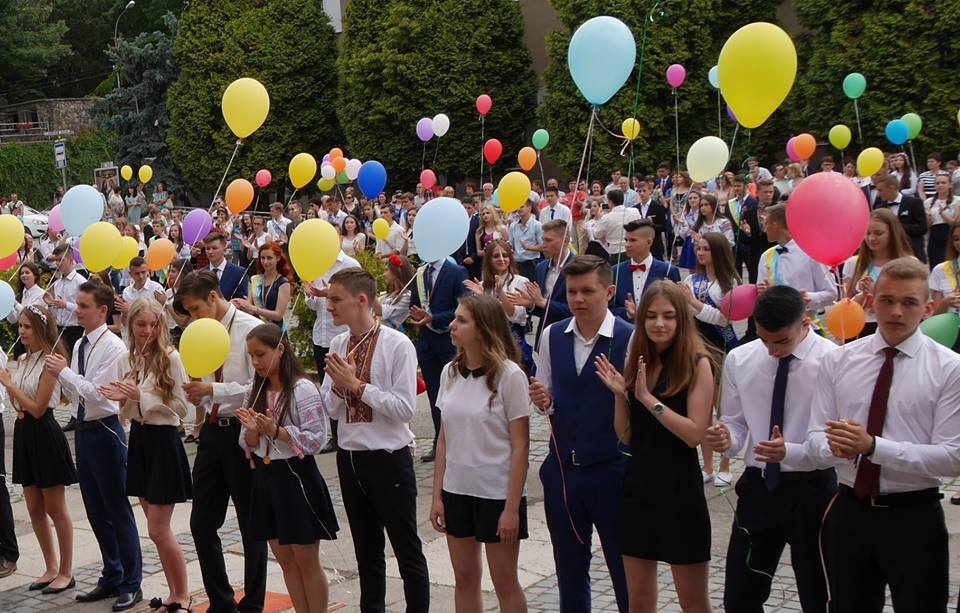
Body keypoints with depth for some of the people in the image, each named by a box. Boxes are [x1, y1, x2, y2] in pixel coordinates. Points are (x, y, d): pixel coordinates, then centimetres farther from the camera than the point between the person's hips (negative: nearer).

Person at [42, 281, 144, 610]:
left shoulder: (113, 347, -15)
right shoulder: (80, 345, 10)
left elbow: (98, 393, -22)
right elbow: (76, 394, 13)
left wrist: (64, 372, -15)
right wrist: (59, 374, -5)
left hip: (105, 432, -8)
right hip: (83, 431, 8)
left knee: (118, 511, 1)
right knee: (96, 512, 16)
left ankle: (131, 585, 12)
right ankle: (111, 578, 30)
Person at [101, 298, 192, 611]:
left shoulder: (171, 357, -14)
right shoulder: (128, 360, 6)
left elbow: (183, 407, -15)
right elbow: (130, 410, 13)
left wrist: (142, 396, -21)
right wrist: (121, 398, -8)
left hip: (164, 441, -7)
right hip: (139, 439, 7)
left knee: (158, 531, -4)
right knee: (156, 528, 13)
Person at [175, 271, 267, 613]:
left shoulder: (251, 329, -12)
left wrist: (213, 390, -23)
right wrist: (197, 395, -5)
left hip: (242, 432, -7)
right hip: (212, 430, 7)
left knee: (251, 526, 6)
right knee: (202, 524, 10)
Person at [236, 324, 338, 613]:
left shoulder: (303, 390, -13)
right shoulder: (254, 391, 6)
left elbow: (315, 440, -16)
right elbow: (249, 445, 7)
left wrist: (275, 431, -25)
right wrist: (252, 430, -14)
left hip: (295, 476, -6)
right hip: (265, 476, 6)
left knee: (306, 561, 3)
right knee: (285, 559, 13)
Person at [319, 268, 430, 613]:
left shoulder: (397, 345, -14)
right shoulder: (338, 345, 4)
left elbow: (405, 409, -19)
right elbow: (331, 409, 7)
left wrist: (357, 384, -19)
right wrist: (338, 385, -13)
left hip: (389, 459, -6)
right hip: (349, 458, 6)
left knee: (408, 550, 6)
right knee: (366, 550, 18)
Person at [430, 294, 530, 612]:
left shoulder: (509, 375, -13)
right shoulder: (451, 372, 3)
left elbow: (520, 446, -12)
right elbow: (444, 439, 8)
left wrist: (512, 507, -14)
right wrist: (437, 496, 4)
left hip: (497, 493, -5)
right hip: (457, 491, 5)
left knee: (504, 582, 7)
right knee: (464, 579, 13)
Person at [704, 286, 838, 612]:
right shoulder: (739, 359, -2)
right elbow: (735, 423, 6)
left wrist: (791, 452, -32)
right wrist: (726, 438, -17)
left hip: (812, 490, -3)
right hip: (758, 487, 3)